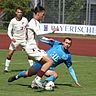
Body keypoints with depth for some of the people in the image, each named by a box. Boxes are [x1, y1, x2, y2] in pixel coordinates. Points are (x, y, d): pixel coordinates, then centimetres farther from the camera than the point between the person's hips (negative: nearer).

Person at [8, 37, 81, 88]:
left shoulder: (67, 56, 0)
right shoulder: (57, 44, -4)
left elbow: (70, 69, 9)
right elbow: (44, 40, 4)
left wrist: (76, 81, 7)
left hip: (49, 68, 1)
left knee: (55, 75, -30)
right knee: (27, 74, 0)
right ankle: (17, 76, 35)